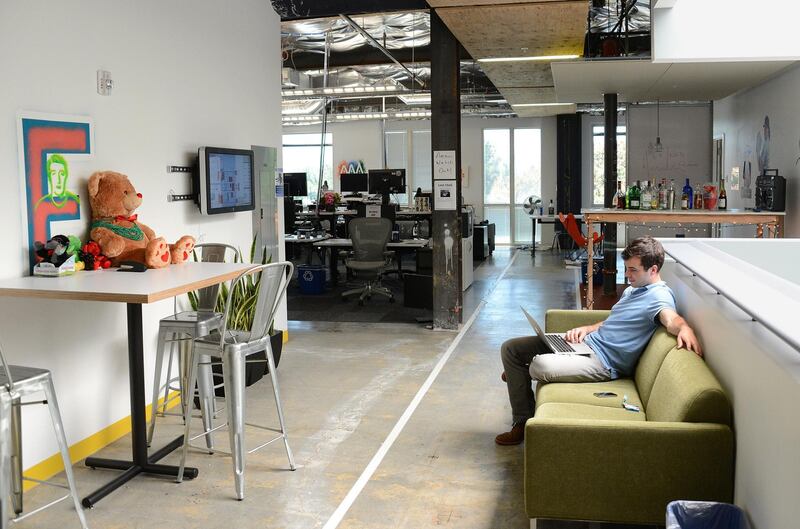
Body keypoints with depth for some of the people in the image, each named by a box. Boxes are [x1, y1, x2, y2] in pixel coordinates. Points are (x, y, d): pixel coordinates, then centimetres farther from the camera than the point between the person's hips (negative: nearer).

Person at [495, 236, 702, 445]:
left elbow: (671, 318, -32)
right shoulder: (633, 290, 20)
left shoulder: (659, 296, -11)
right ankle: (522, 422, 5)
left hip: (602, 360, -10)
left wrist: (684, 328, -57)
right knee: (510, 348, 4)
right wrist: (586, 329, 9)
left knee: (539, 365, -34)